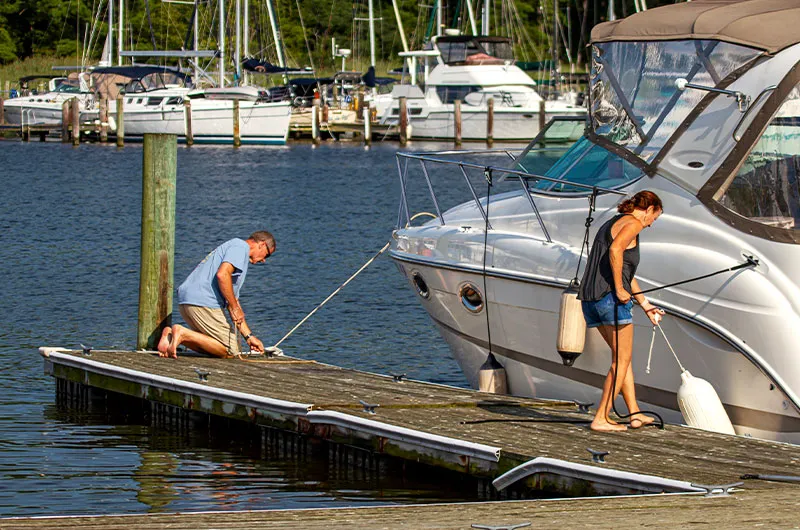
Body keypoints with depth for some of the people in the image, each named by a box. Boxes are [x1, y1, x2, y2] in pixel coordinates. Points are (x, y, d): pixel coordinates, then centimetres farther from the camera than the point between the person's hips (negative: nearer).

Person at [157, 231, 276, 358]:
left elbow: (233, 300, 32)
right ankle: (183, 334, -17)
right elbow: (222, 274, -19)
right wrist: (234, 307, -11)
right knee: (230, 351, -6)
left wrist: (249, 336, 29)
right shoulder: (240, 246, 0)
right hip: (204, 302, -10)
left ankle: (171, 335, 1)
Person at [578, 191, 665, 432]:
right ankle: (601, 418, -5)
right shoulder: (633, 223, -2)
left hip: (590, 298, 9)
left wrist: (645, 305, 36)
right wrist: (619, 288, -19)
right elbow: (615, 250, -23)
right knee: (621, 360, -1)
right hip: (610, 295, -9)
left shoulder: (611, 223, 27)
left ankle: (635, 414, 19)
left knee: (624, 357, 18)